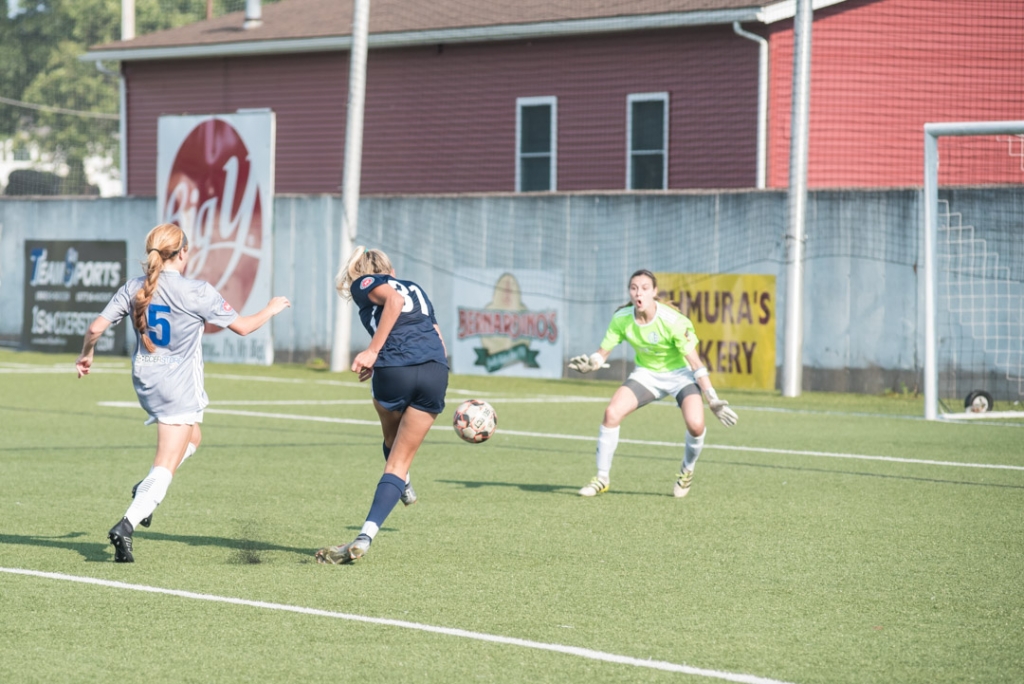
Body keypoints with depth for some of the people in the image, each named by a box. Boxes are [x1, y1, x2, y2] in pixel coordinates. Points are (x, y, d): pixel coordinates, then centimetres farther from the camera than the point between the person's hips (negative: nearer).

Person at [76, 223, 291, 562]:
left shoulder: (133, 289, -2)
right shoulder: (197, 292, -14)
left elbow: (96, 328, -4)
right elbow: (243, 326, -5)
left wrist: (86, 355, 17)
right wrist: (272, 309, 14)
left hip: (145, 380, 7)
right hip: (179, 385, -6)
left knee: (192, 438, 31)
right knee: (165, 467, -7)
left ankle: (146, 491, 15)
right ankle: (127, 525, -24)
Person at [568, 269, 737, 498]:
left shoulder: (673, 321, -27)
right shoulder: (621, 319, -16)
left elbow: (695, 363, -22)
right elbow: (602, 354, -7)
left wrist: (712, 400, -24)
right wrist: (588, 363, -31)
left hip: (680, 374, -3)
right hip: (646, 374, 3)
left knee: (695, 425, -27)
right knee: (612, 412, -19)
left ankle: (686, 473, 6)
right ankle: (602, 478, -3)